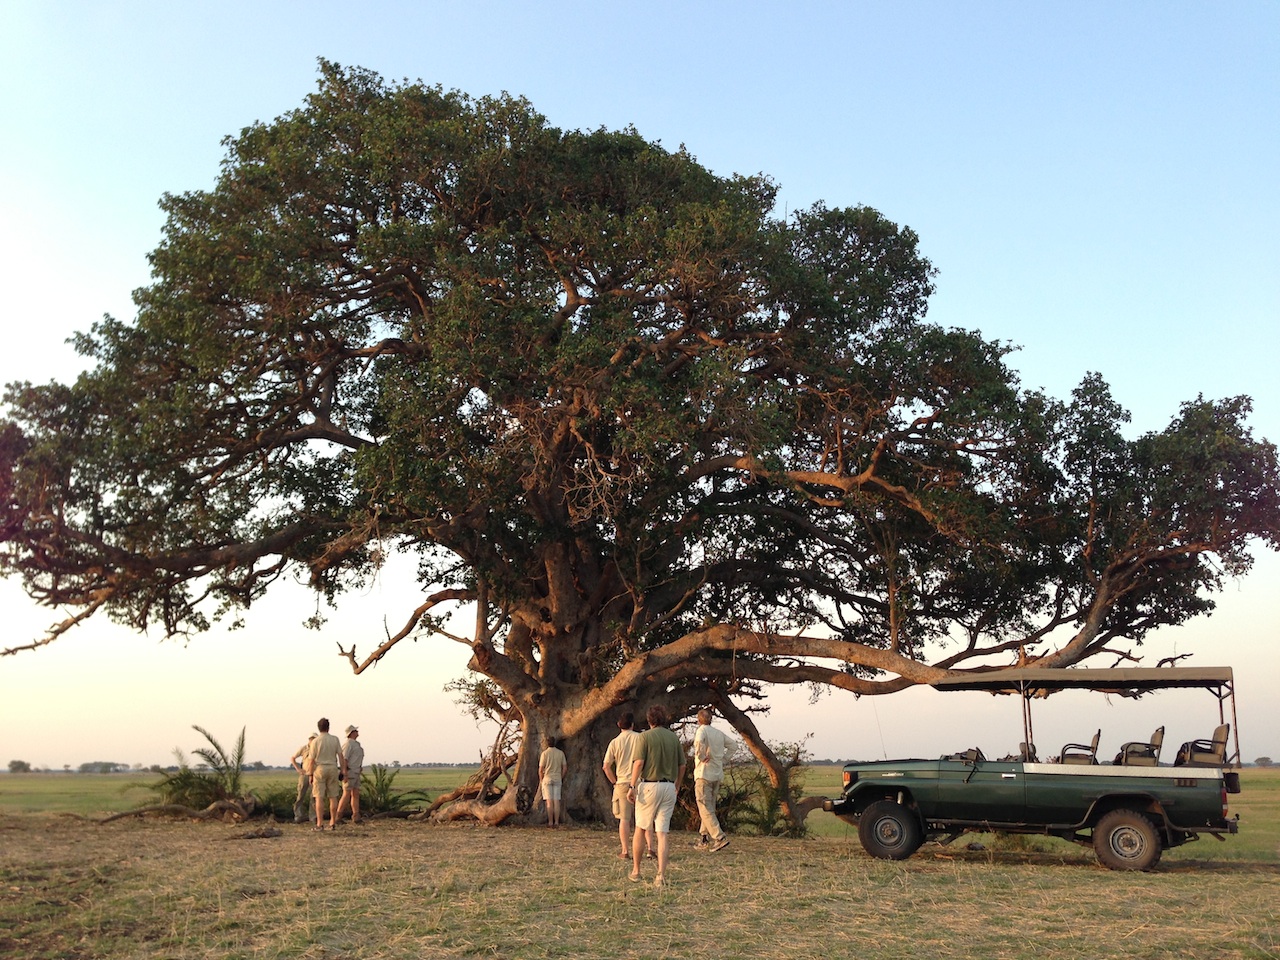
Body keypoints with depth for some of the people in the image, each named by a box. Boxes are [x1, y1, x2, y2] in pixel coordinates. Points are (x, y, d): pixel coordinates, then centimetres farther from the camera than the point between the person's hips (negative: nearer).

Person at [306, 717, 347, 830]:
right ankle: (333, 822, 9)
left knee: (319, 798, -1)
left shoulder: (315, 741, -6)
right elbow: (341, 756, -2)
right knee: (333, 797, 7)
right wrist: (343, 770, 5)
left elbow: (312, 760, -6)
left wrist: (311, 775, 2)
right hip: (333, 769, 2)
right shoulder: (335, 739, 0)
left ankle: (320, 824, -5)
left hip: (319, 769, -2)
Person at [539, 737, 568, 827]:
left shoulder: (545, 753, -8)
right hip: (558, 779, 3)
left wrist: (541, 779, 7)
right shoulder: (561, 753, 1)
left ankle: (550, 822, -2)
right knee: (557, 801, 4)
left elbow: (541, 769, -8)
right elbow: (565, 768, 4)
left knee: (549, 802, -2)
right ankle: (556, 822, 3)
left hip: (547, 779, -3)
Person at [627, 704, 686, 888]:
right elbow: (682, 766, 11)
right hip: (669, 787, 3)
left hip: (648, 785, -3)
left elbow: (639, 763, -14)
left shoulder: (645, 736, -5)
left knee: (640, 828, 13)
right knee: (663, 832, 3)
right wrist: (676, 787, 22)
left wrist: (632, 786, -10)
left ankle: (636, 870, 20)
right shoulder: (674, 738, 7)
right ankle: (661, 875, -5)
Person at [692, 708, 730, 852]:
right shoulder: (719, 733, 11)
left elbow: (699, 742, -31)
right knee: (710, 807, 16)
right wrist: (723, 760, 15)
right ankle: (705, 839, 21)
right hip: (718, 774, 7)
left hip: (704, 774, -7)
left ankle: (720, 838, -16)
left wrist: (701, 757, -17)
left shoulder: (702, 730, -9)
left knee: (705, 809, -5)